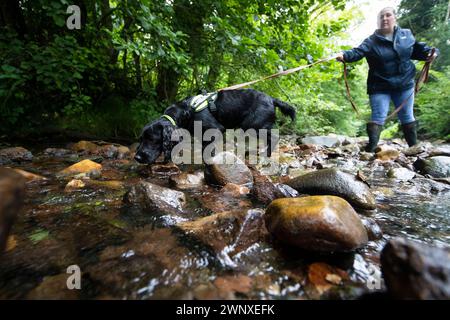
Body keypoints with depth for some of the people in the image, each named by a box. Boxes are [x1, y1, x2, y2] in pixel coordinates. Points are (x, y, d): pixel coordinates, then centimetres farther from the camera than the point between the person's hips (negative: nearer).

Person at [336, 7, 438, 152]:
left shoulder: (406, 34, 7)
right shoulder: (371, 41, -6)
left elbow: (418, 49, 20)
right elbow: (358, 52, -23)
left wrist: (430, 52, 2)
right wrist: (344, 55, -42)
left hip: (404, 84, 4)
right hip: (380, 86, -4)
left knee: (407, 117, 14)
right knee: (378, 117, -12)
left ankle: (414, 146, 29)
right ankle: (371, 148, -14)